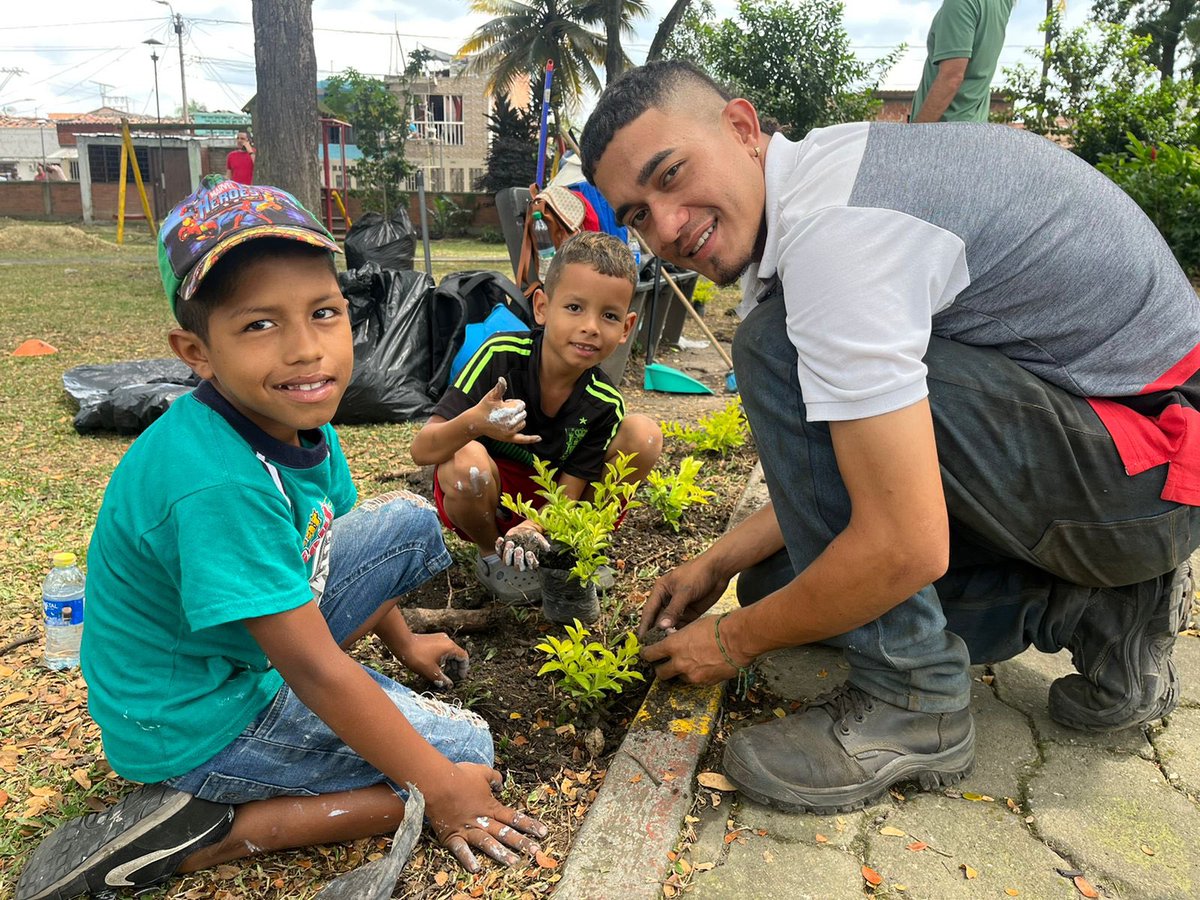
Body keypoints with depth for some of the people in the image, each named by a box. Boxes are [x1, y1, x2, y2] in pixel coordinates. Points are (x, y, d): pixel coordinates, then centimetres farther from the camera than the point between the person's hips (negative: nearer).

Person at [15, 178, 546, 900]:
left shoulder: (298, 415, -10)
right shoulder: (218, 484, -36)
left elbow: (358, 542, 9)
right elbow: (317, 671, -31)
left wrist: (401, 639, 18)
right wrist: (440, 787, -22)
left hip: (249, 645, 8)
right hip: (191, 726, -8)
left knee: (413, 519, 4)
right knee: (468, 752, -10)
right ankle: (198, 832, -7)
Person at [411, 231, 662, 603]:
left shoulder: (604, 404, -17)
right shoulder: (500, 356, -25)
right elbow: (421, 450, -27)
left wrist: (533, 527, -39)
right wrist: (475, 423, -49)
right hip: (484, 500, -2)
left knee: (644, 435, -17)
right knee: (467, 459, -37)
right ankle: (491, 553, -4)